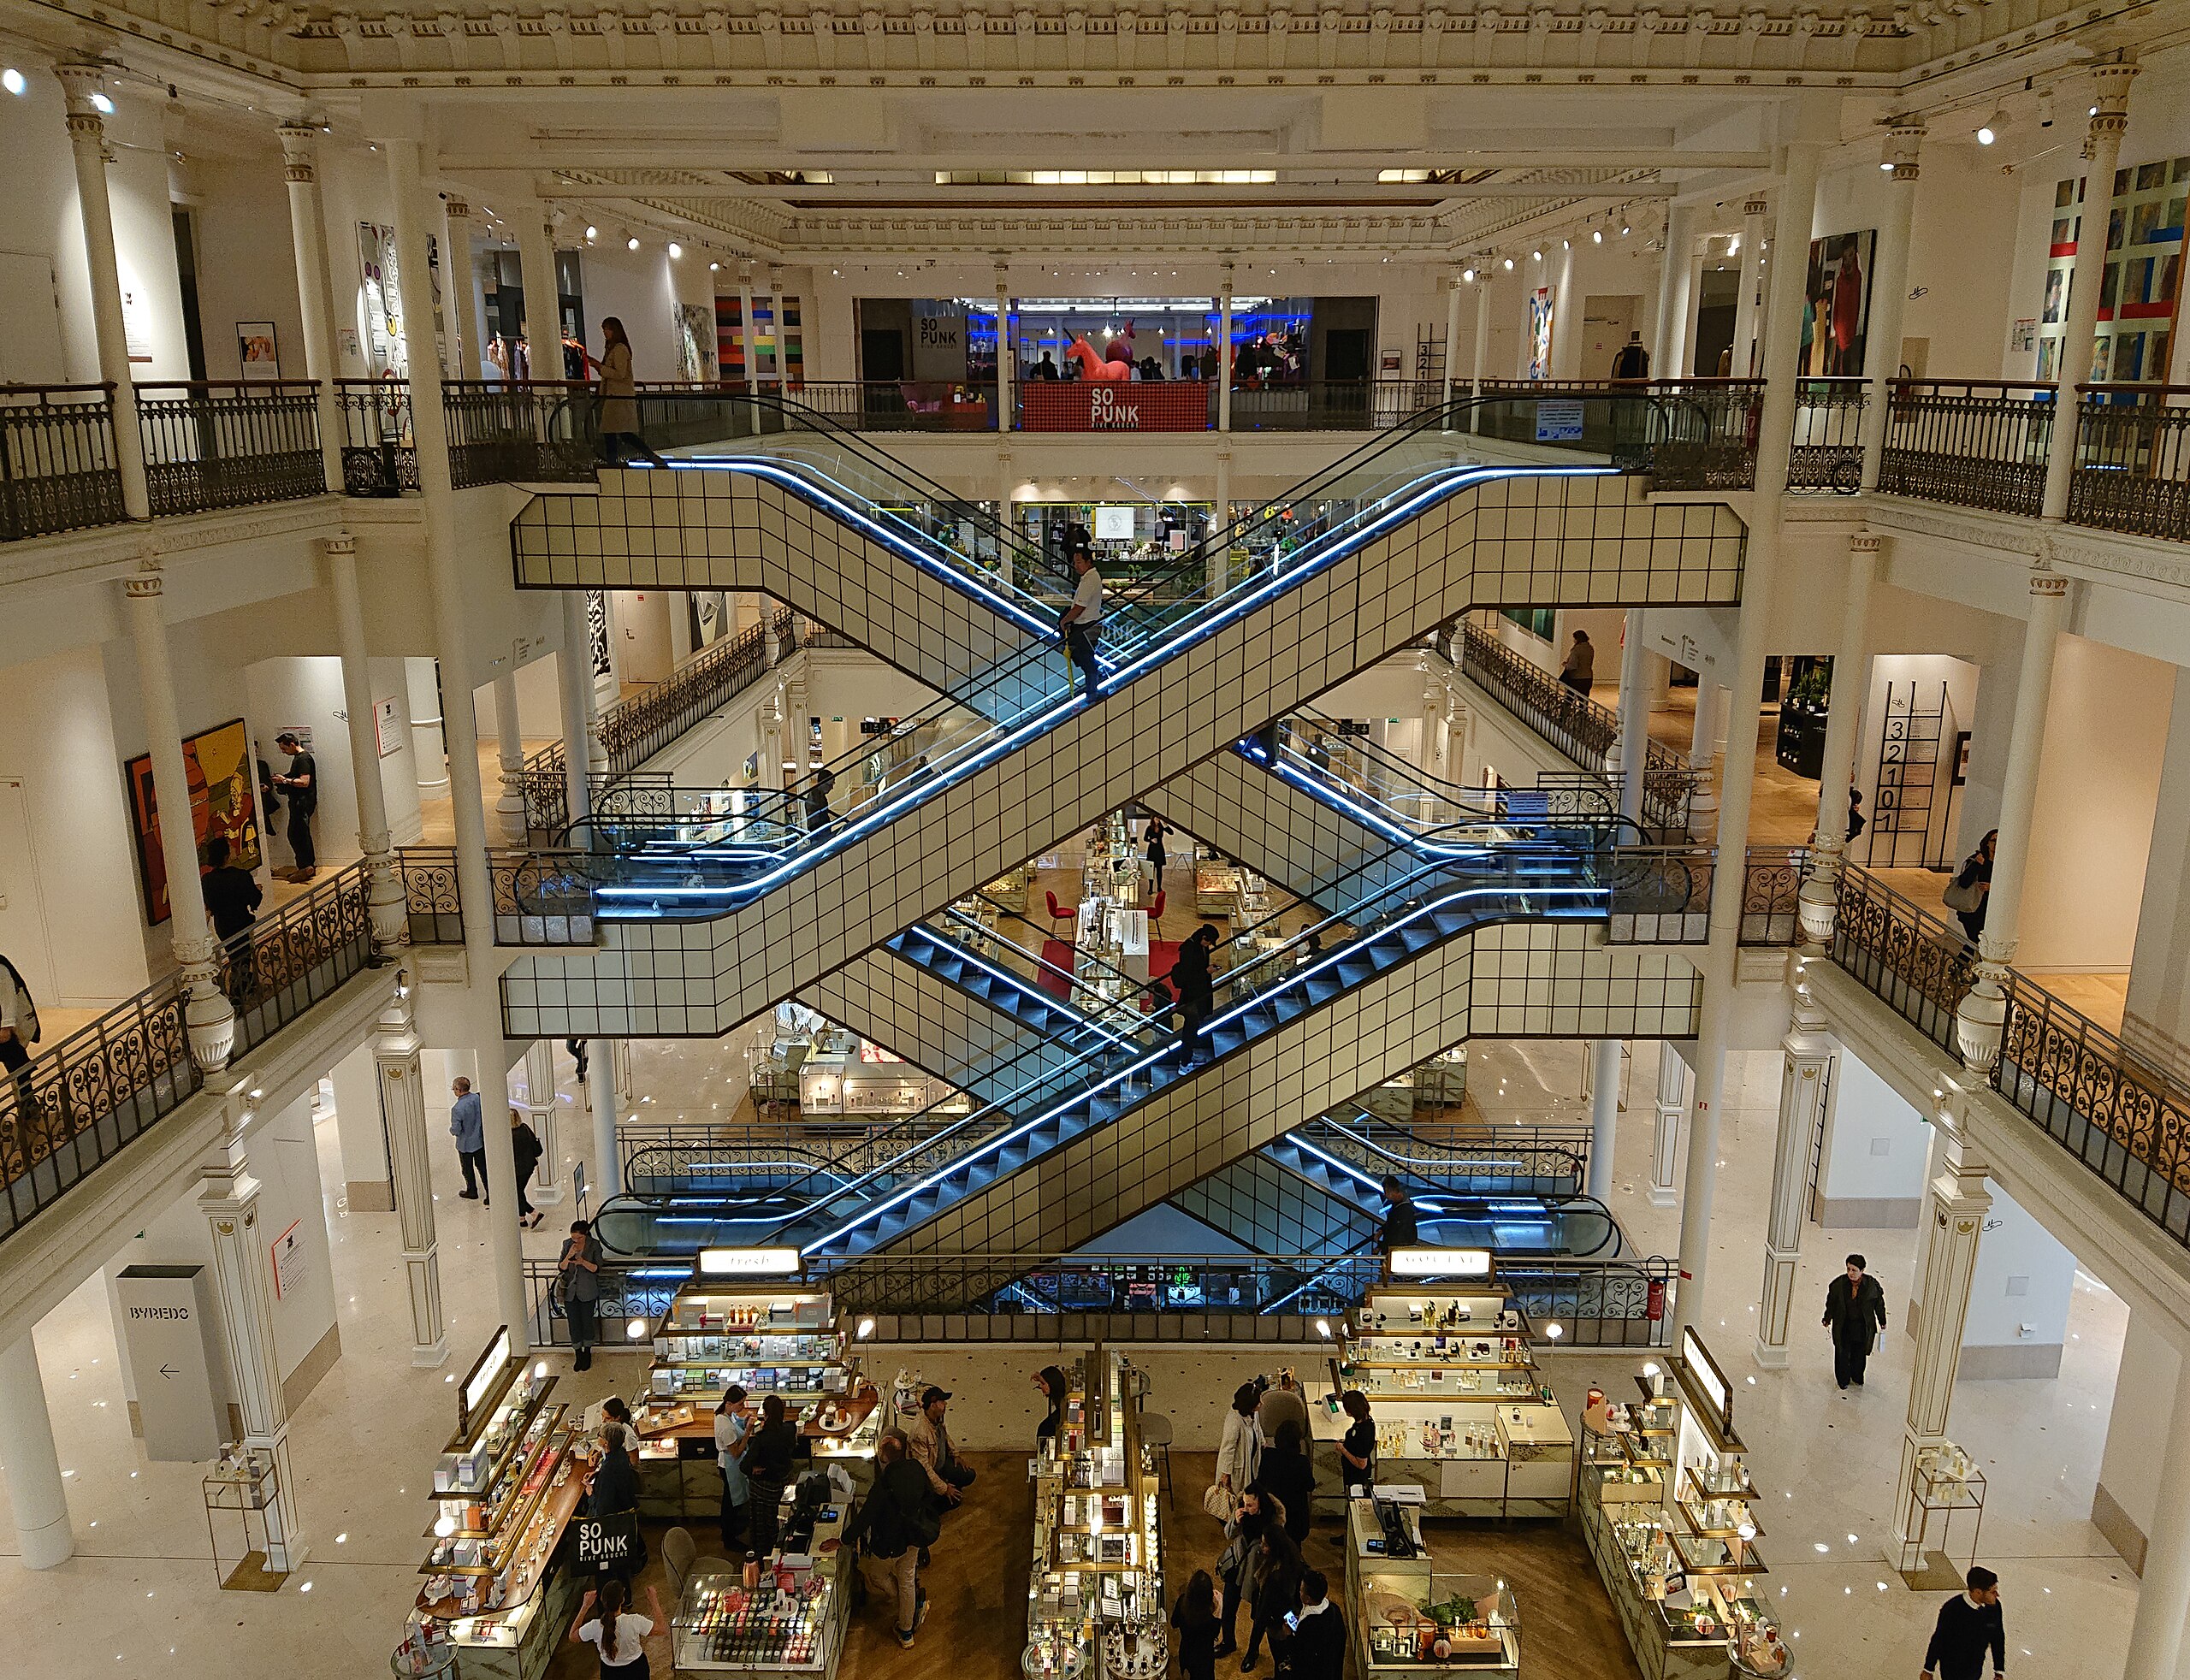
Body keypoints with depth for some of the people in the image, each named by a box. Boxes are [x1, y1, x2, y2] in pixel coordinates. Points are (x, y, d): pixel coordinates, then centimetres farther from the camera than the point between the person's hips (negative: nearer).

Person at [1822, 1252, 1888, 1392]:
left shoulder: (1872, 1285, -13)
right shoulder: (1839, 1284, -13)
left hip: (1863, 1326, 0)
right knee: (1842, 1353, 6)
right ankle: (1843, 1381, 25)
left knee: (1859, 1354, 14)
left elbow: (1879, 1304, 2)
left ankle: (1857, 1378, 38)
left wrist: (1882, 1322, 10)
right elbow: (1831, 1302, 1)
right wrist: (1827, 1319, 7)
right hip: (1843, 1325, 0)